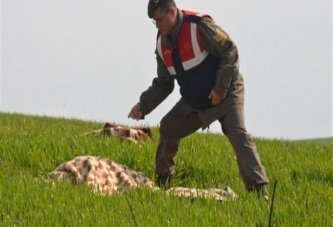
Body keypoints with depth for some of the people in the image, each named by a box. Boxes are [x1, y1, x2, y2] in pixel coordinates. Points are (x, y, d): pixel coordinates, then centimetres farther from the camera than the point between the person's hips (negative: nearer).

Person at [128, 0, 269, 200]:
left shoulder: (199, 26, -23)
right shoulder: (163, 44, 0)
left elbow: (230, 52, -22)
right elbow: (163, 84, 9)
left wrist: (220, 89, -23)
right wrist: (143, 105, -6)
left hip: (226, 94, -7)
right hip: (193, 101, 7)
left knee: (238, 135, -23)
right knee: (168, 129, 5)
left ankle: (258, 188, -29)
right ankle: (162, 181, 22)